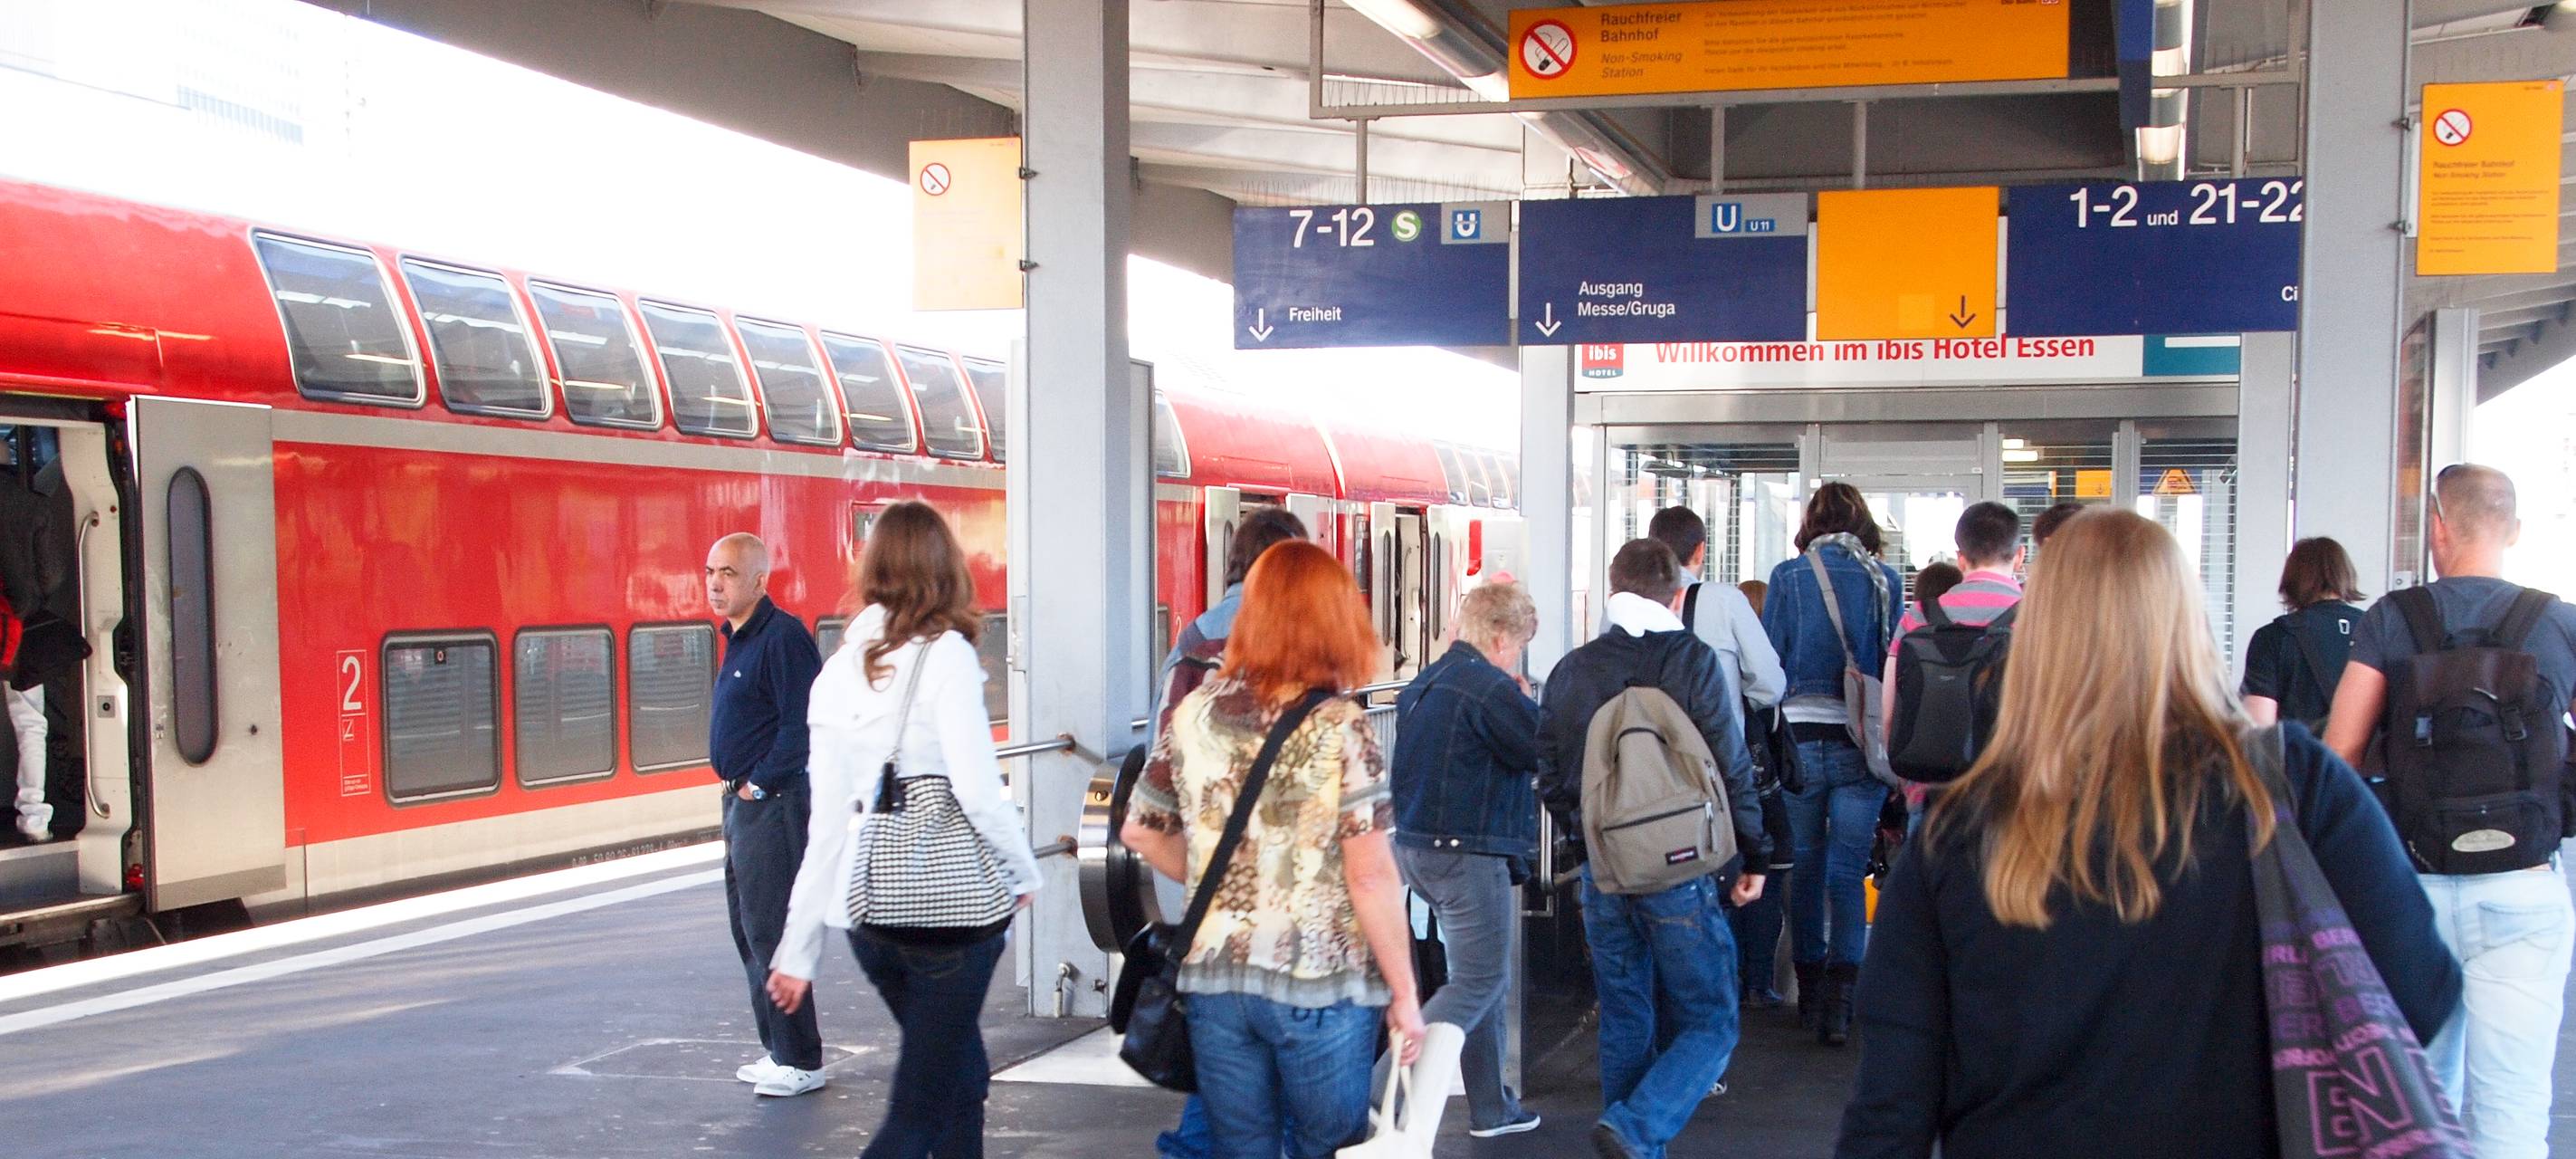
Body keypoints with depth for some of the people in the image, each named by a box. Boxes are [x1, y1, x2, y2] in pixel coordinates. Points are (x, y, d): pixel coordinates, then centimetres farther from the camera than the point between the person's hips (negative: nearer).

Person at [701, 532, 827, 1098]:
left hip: (774, 803, -11)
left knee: (769, 930, -8)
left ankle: (800, 1062, -1)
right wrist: (741, 790, 13)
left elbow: (802, 726, -22)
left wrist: (761, 784, -16)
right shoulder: (739, 638, 14)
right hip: (743, 802, 11)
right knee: (748, 929, 15)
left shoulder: (782, 637, -17)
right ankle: (779, 1051, 24)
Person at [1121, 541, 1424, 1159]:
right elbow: (1370, 877, -14)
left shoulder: (1193, 713, 0)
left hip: (1213, 975, 4)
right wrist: (1404, 993, -5)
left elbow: (1140, 831, 10)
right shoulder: (1339, 726, -12)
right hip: (1320, 982, -3)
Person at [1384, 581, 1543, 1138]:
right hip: (1468, 852, -10)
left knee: (1490, 976, 18)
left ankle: (1491, 1107, 23)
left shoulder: (1422, 684, 13)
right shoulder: (1491, 689, -16)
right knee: (1479, 982, -3)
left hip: (1415, 846, 10)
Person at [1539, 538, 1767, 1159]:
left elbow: (1551, 779, 10)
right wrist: (1751, 856, 5)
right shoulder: (1695, 661, -8)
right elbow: (1733, 770, -7)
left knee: (1625, 1026, 15)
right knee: (1709, 1026, 3)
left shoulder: (1569, 671, 5)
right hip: (1682, 874, -4)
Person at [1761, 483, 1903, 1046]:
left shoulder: (1788, 577, 0)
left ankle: (1810, 993, 20)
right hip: (1862, 743, 0)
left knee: (1806, 868, 11)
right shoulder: (1885, 580, 2)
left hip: (1799, 739, 0)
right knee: (1848, 873, 2)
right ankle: (1839, 999, -7)